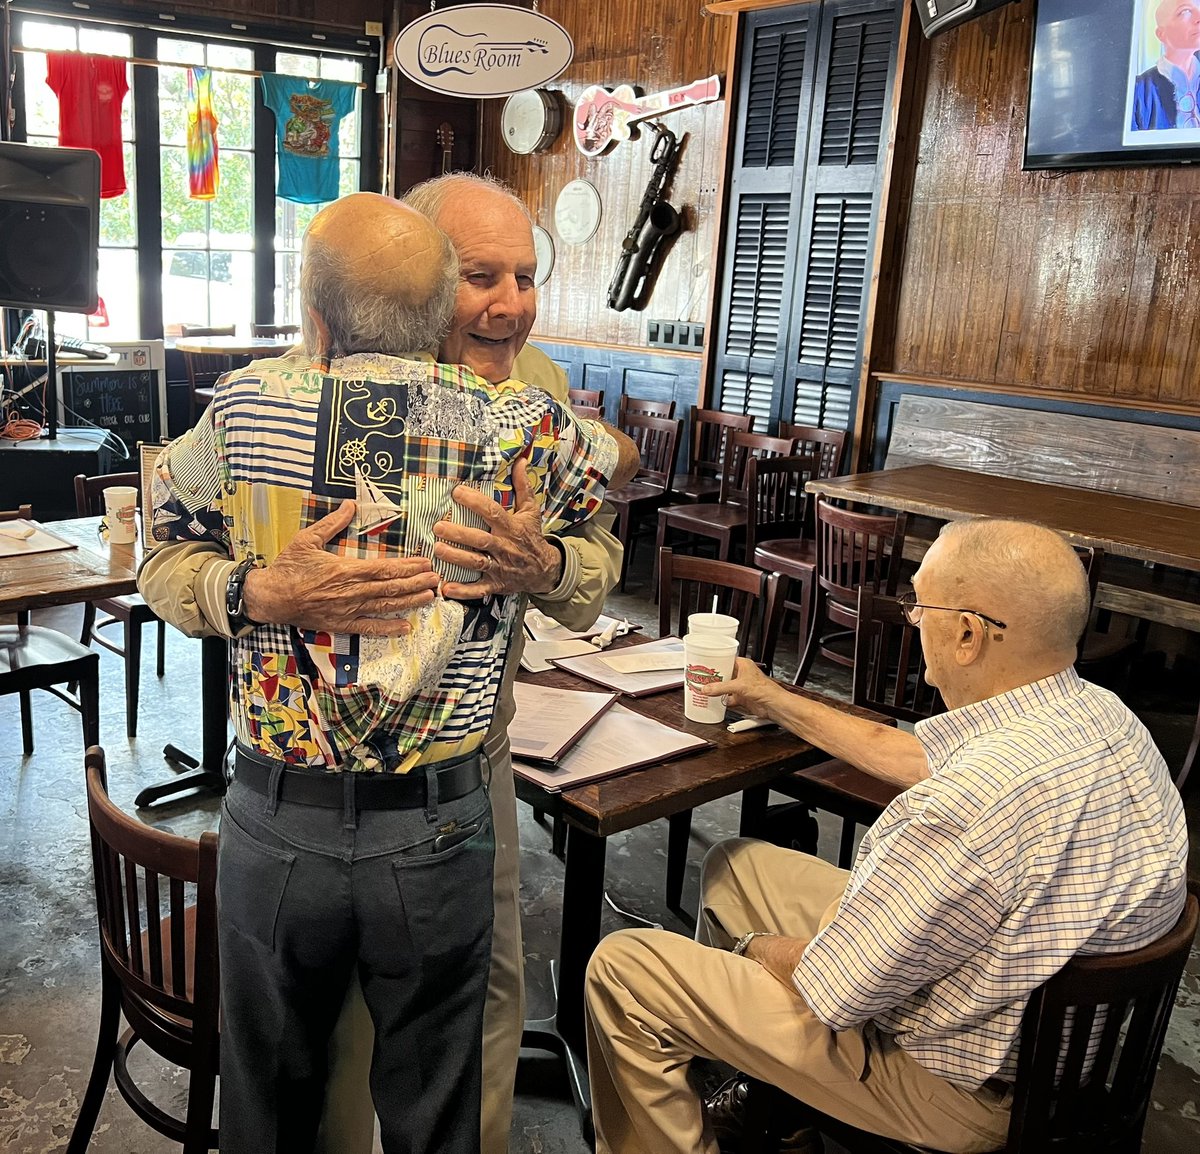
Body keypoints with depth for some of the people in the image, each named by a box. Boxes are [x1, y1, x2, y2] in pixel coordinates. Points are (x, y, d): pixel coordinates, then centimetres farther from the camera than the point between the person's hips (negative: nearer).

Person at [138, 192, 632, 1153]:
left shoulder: (245, 410, -9)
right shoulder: (517, 428, -10)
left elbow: (163, 571, 5)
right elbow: (608, 460, 13)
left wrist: (255, 591, -3)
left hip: (277, 822, 1)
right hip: (439, 830, 0)